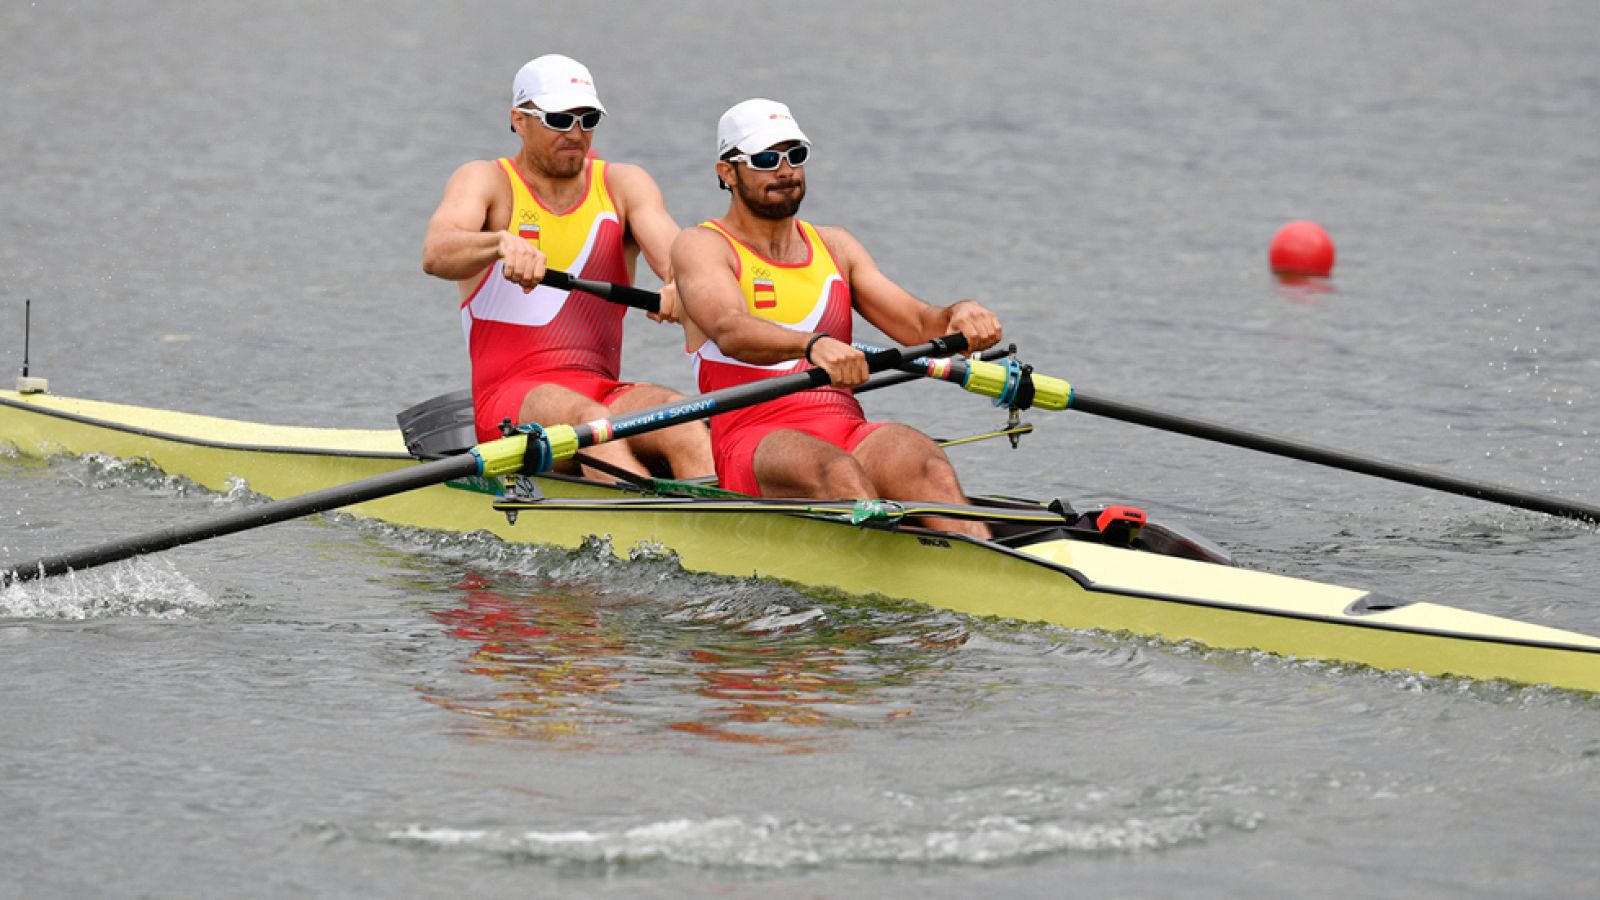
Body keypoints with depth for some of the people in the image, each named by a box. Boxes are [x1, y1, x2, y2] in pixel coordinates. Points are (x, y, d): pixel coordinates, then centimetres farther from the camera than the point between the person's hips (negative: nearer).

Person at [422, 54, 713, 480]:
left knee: (681, 417, -31)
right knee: (589, 421, -36)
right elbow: (435, 256, -16)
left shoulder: (624, 184, 14)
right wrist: (502, 242, -39)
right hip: (509, 401, -3)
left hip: (604, 393, 3)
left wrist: (682, 285, -31)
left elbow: (675, 255, -5)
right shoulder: (485, 181, 5)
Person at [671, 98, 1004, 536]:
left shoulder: (834, 246, 24)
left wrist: (958, 317, -11)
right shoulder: (703, 246, 6)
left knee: (923, 460, -30)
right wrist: (812, 345, -36)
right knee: (834, 469, -37)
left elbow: (919, 325, 15)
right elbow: (730, 331, -16)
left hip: (848, 433, 4)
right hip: (753, 446, -4)